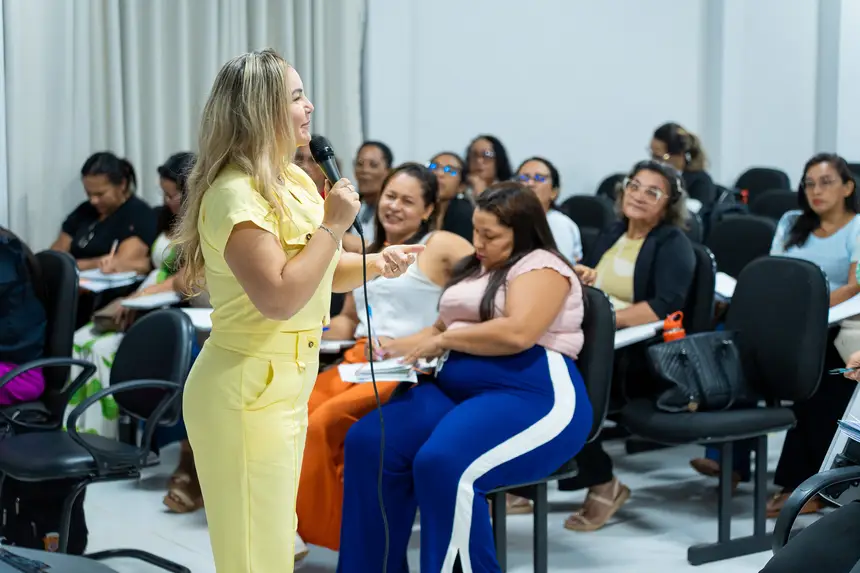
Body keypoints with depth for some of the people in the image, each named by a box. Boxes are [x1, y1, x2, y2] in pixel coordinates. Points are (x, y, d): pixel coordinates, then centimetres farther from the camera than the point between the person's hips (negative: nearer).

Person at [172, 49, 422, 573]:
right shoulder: (235, 194, -21)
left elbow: (316, 272, 20)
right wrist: (334, 225, -20)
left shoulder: (294, 181, 9)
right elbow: (279, 298, -29)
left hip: (286, 387, 10)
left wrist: (377, 264, 2)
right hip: (248, 392, -10)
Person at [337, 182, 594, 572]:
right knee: (367, 442, -15)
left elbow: (518, 332, -20)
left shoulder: (541, 266, -3)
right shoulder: (474, 268, 24)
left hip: (531, 396, -8)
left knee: (441, 464, -34)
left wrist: (443, 340, -10)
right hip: (459, 390, 8)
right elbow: (443, 329, 28)